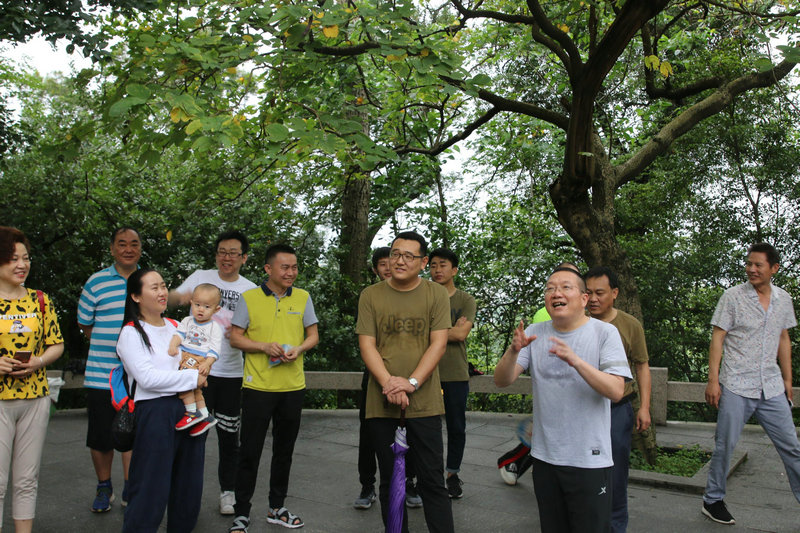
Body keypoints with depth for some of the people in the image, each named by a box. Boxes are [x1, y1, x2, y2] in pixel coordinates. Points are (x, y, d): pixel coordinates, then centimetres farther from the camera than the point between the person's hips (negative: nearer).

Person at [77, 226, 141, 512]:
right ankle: (104, 488, 28)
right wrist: (111, 349, 3)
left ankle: (130, 489, 25)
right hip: (102, 376, -2)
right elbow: (85, 325, 4)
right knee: (101, 437, 8)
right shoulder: (96, 282, -4)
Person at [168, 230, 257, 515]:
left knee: (229, 435, 9)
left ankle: (227, 491, 25)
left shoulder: (250, 290, 5)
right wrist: (181, 296, -32)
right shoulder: (201, 277, 3)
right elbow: (171, 298, -9)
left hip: (231, 371, 1)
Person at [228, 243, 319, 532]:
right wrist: (265, 347, -17)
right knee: (250, 452, 3)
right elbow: (235, 337, -2)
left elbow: (313, 335, 8)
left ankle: (277, 508, 31)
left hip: (293, 387, 3)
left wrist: (299, 349, -12)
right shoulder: (249, 298, -3)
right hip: (258, 386, -3)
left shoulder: (303, 297, 4)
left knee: (284, 451, 15)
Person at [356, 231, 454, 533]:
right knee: (390, 481, 13)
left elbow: (438, 344, -4)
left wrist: (411, 383, -16)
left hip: (424, 403, -2)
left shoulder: (436, 294, 2)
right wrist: (388, 383, -15)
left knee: (432, 480, 2)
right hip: (381, 404, 2)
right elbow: (367, 345, 0)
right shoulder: (371, 295, 5)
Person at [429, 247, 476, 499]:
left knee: (456, 427, 8)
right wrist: (451, 329, -10)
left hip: (456, 374, 0)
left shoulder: (465, 300, 3)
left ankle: (453, 474, 23)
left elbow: (461, 334, -10)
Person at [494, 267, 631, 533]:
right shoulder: (534, 334, 1)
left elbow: (616, 391, -17)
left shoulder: (605, 332, -7)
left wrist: (575, 361, -31)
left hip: (589, 459, -3)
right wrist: (513, 351, -25)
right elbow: (502, 381, -5)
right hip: (544, 456, 4)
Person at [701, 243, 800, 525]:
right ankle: (713, 500, 18)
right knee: (725, 445, 4)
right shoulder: (733, 296, -6)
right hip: (736, 387, -4)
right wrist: (713, 380, -11)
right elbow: (717, 338, -7)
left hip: (772, 387, 4)